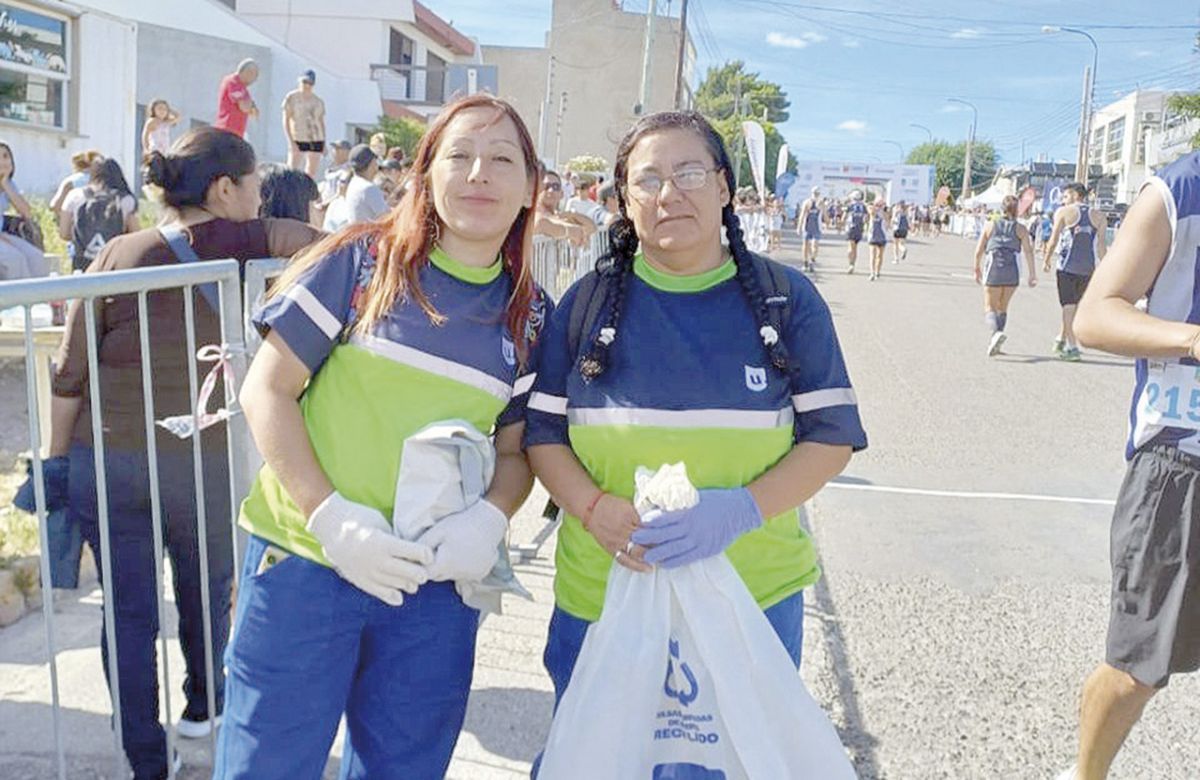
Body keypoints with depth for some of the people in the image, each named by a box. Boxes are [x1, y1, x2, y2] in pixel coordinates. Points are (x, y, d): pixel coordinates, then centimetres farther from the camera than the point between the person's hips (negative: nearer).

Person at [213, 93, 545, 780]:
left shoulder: (530, 316, 2)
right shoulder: (361, 261, -7)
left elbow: (514, 449, 10)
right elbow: (267, 391, -7)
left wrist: (489, 517, -12)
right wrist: (331, 517, -17)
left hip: (437, 583, 3)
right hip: (305, 561, -3)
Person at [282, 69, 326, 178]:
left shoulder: (319, 101, 11)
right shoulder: (292, 98, 1)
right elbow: (286, 121, -3)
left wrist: (324, 144, 9)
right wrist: (291, 142, -13)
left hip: (316, 140, 4)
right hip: (298, 140, -4)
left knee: (311, 173, 5)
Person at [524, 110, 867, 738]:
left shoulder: (786, 298, -2)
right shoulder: (589, 301, 1)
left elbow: (832, 434, -3)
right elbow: (542, 429, 3)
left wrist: (743, 510, -20)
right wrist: (596, 510, -17)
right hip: (601, 594, 1)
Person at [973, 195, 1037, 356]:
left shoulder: (990, 226, 8)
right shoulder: (1020, 229, 6)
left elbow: (979, 251, 6)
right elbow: (1028, 252, -4)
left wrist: (977, 270, 18)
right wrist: (1032, 274, -3)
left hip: (993, 269, -1)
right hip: (1012, 270, 1)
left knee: (990, 308, 3)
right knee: (1002, 308, 15)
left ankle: (995, 333, -26)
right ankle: (993, 343, 14)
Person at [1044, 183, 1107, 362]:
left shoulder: (1063, 212, -1)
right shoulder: (1098, 216, 10)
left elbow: (1053, 240, -3)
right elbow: (1100, 246, 5)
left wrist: (1046, 261, 8)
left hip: (1067, 266, -4)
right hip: (1088, 268, 4)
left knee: (1068, 306, -1)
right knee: (1075, 305, 18)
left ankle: (1072, 347, -6)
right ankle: (1061, 340, 29)